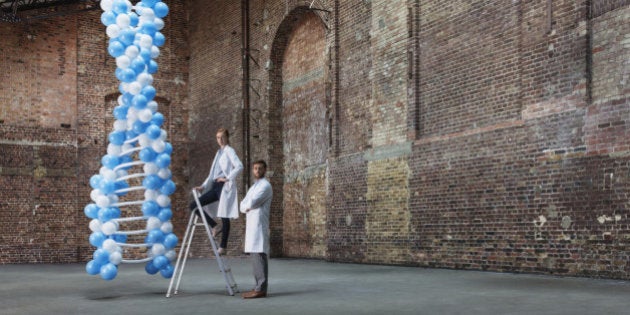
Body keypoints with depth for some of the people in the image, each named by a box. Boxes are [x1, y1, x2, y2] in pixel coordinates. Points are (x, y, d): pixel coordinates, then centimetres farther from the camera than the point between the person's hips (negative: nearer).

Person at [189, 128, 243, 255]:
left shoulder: (229, 151, -2)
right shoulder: (219, 152, 20)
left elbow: (239, 166, -18)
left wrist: (228, 178, -17)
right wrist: (203, 186, 16)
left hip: (225, 187, -8)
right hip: (215, 186, 8)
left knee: (224, 216, -5)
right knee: (194, 205, 0)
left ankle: (223, 247, 1)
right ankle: (215, 227, 2)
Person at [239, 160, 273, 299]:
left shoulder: (265, 185, -6)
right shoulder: (254, 187, 24)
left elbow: (252, 202, -17)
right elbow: (242, 205, 16)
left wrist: (247, 206, 4)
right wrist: (248, 207, -5)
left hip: (259, 225, -9)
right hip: (251, 225, 9)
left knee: (259, 256, -13)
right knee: (255, 256, 8)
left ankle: (261, 289, -15)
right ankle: (259, 287, 11)